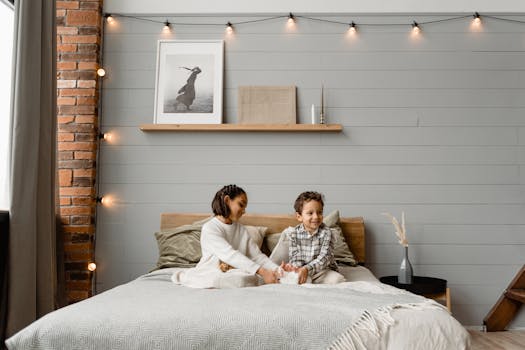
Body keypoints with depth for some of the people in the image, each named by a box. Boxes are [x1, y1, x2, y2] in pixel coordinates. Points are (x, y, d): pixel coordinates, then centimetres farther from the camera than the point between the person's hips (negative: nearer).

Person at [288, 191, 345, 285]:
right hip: (302, 270, 1)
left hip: (323, 269, -1)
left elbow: (325, 257, -20)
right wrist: (299, 269, -28)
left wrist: (307, 269, -34)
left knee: (337, 279, -26)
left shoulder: (326, 232, -12)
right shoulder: (294, 233, -5)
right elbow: (295, 256, -5)